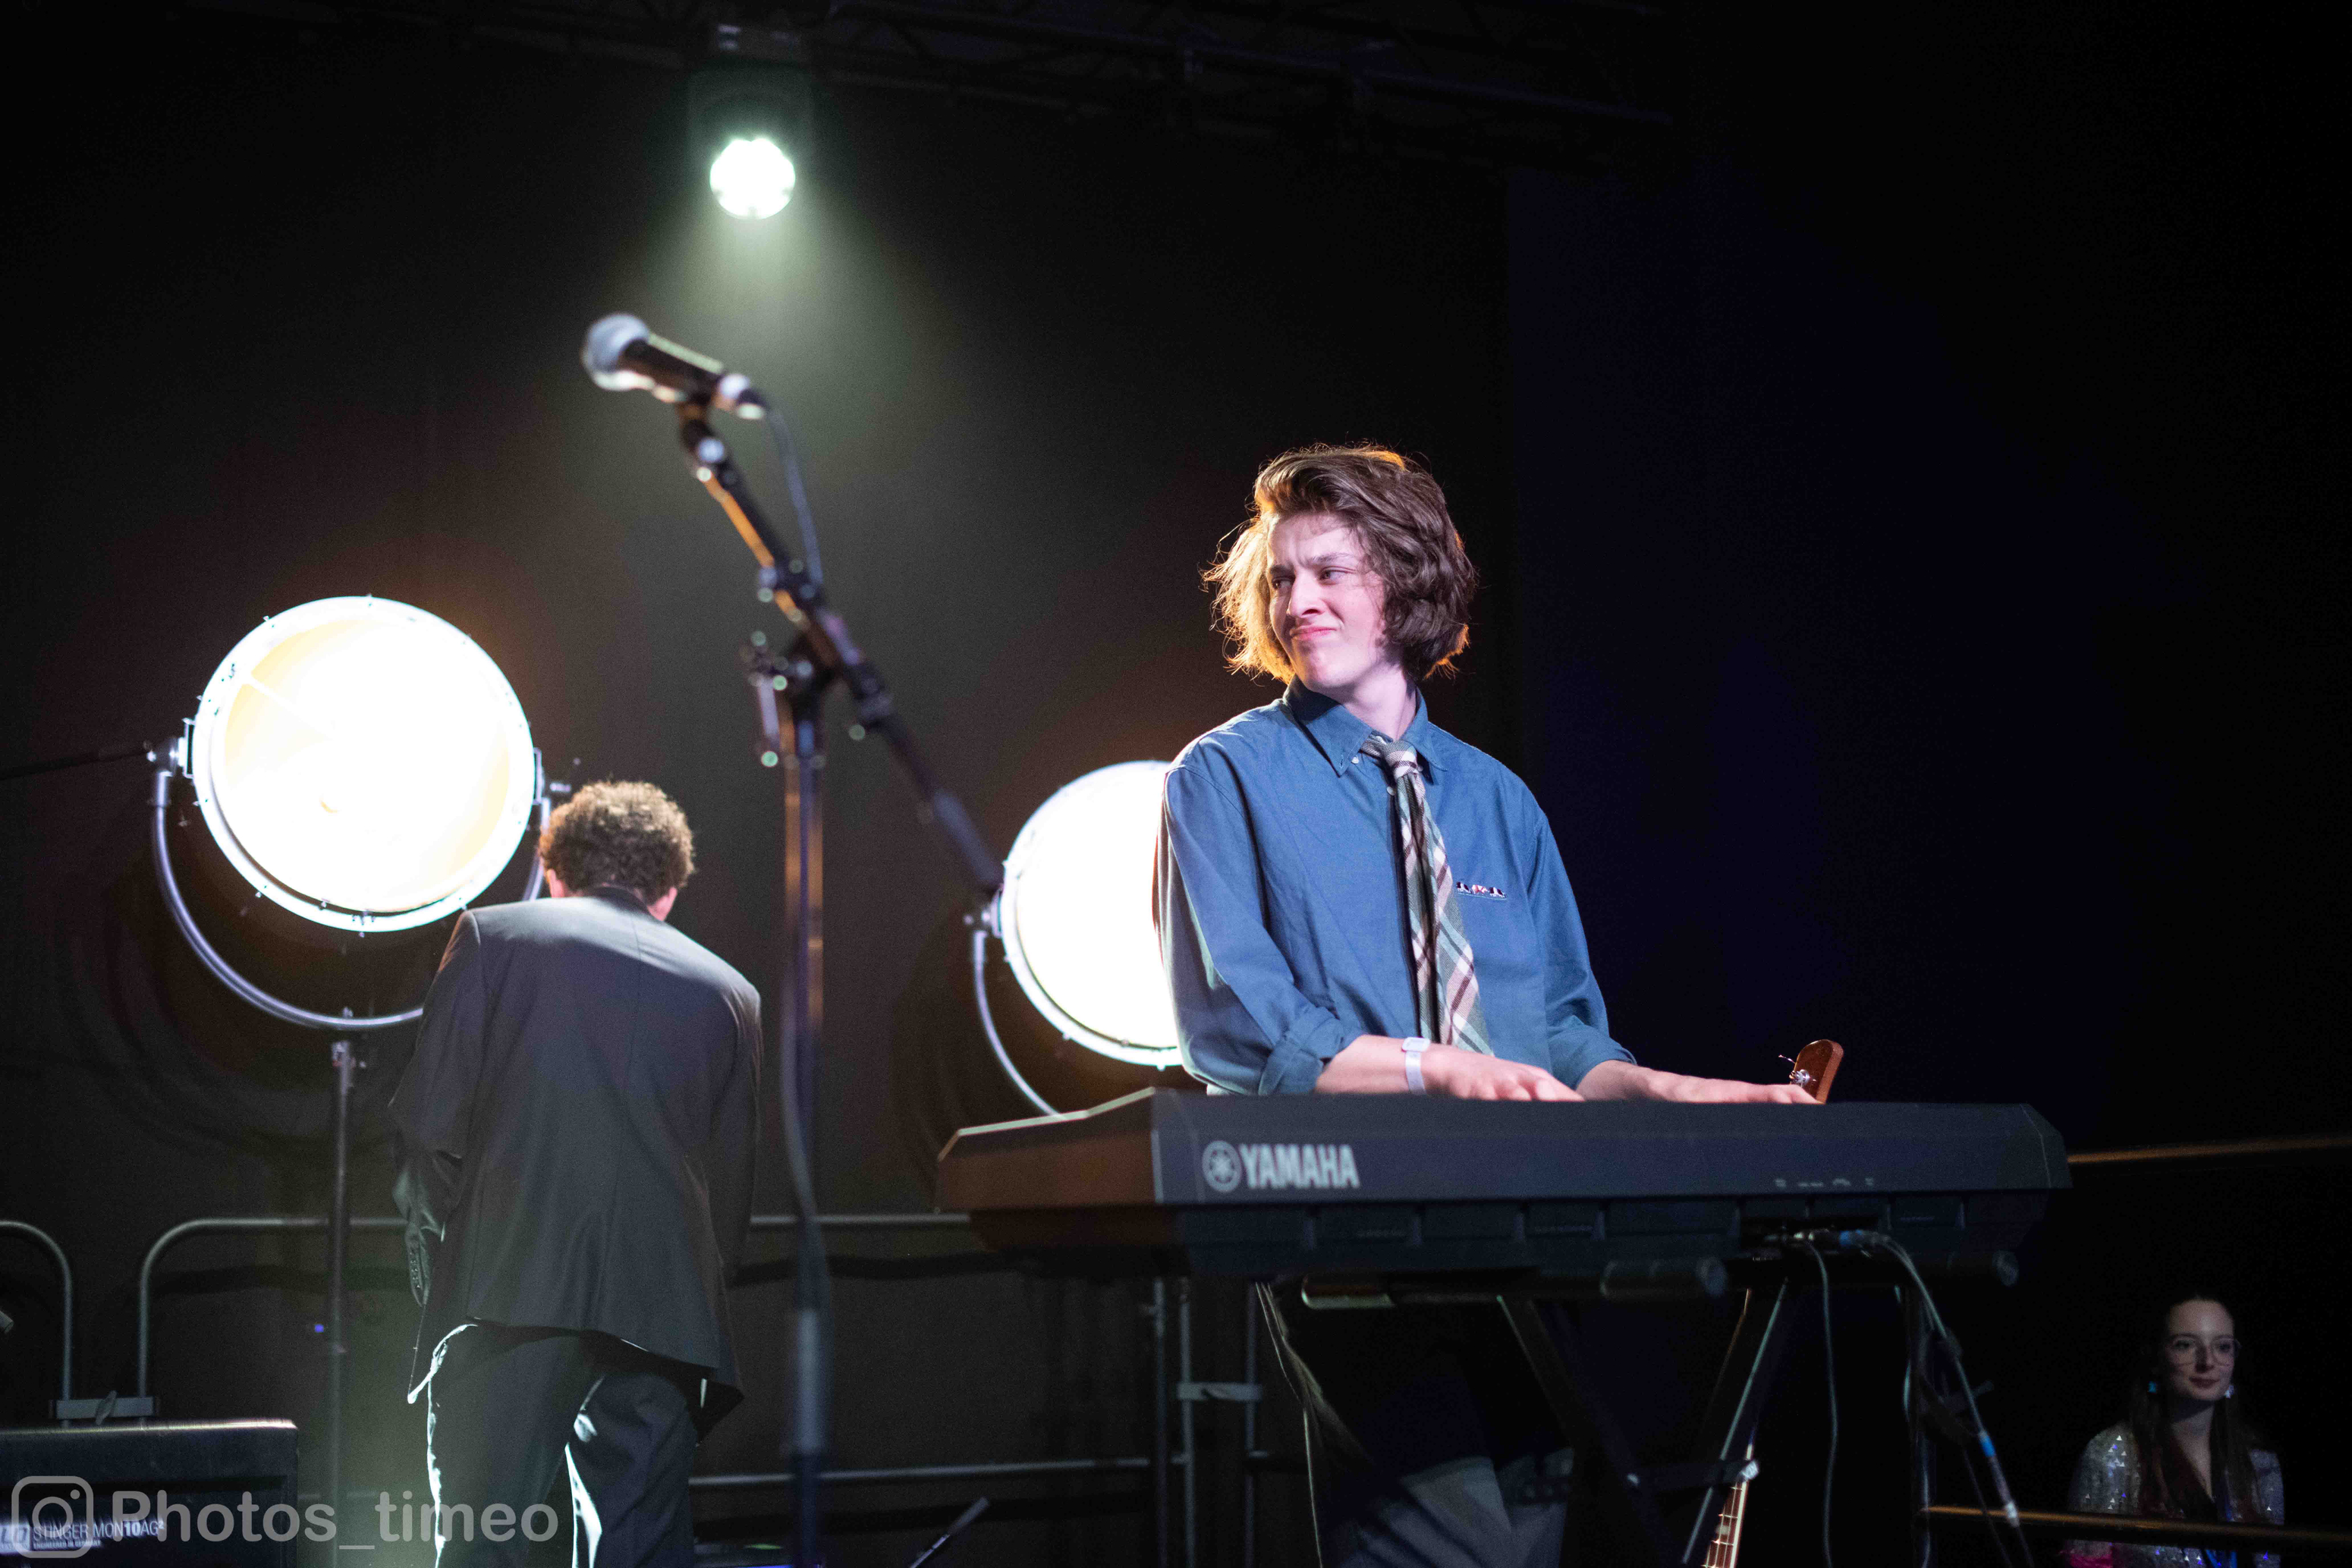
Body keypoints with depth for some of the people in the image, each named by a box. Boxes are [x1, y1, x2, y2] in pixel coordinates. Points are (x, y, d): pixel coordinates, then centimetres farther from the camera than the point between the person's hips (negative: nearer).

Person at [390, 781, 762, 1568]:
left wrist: (442, 1241, 14)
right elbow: (733, 1186, 14)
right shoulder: (728, 992, 17)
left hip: (511, 1289, -3)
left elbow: (430, 1120, 0)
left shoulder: (492, 935, 8)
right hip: (665, 1314, 3)